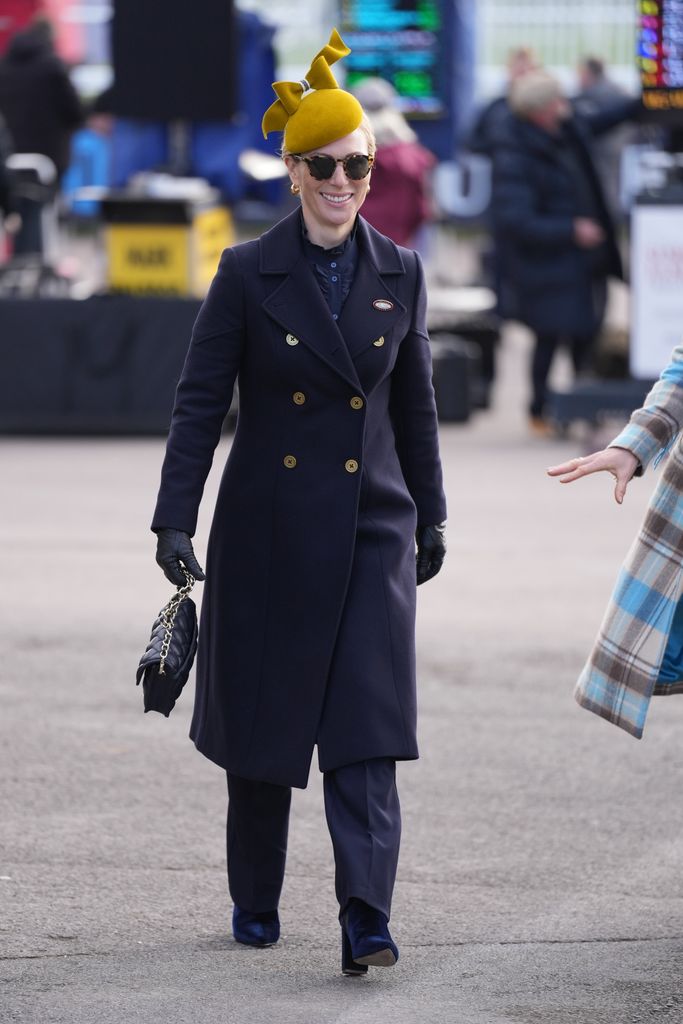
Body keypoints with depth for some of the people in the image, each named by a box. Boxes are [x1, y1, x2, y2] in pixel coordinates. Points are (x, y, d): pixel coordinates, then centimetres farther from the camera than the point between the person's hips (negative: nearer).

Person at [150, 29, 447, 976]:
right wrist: (174, 519, -11)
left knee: (368, 726, -9)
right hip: (269, 530, -1)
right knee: (262, 720, 9)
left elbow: (415, 405, 12)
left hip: (372, 529, 1)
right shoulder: (249, 275, -4)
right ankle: (255, 904, 27)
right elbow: (200, 401, -4)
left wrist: (430, 515, 17)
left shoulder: (400, 274, 3)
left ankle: (366, 923, -14)